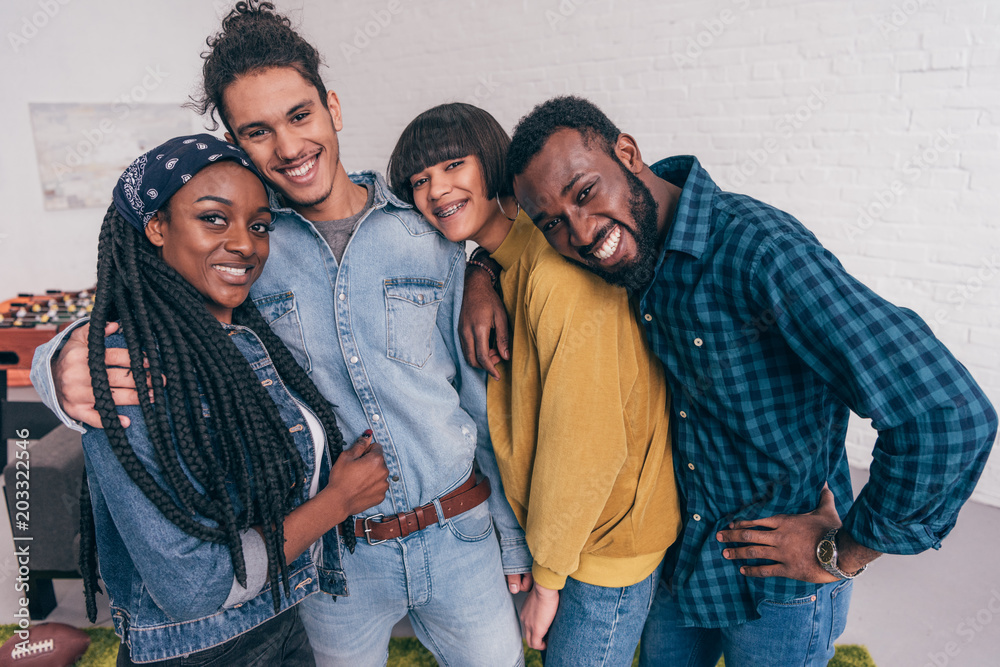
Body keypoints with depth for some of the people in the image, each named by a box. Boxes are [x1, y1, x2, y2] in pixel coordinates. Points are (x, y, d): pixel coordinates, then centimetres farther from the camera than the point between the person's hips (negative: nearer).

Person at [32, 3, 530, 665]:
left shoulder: (430, 235, -5)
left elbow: (483, 397, -1)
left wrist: (515, 538, 4)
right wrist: (66, 368, -26)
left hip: (460, 536, 1)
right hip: (335, 557, 0)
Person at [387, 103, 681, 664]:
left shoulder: (556, 266, -27)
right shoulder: (500, 264, 4)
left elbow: (589, 441, -24)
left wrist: (548, 575, -13)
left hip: (609, 541, -9)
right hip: (561, 525, 9)